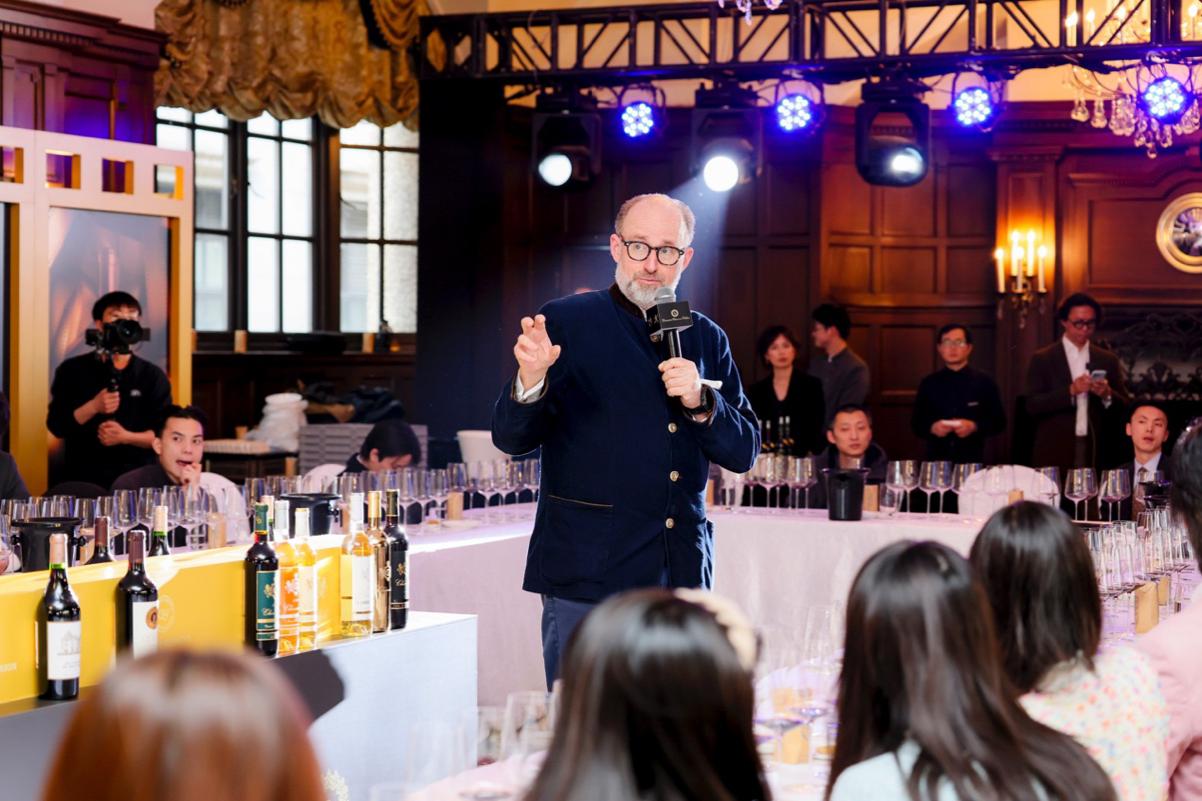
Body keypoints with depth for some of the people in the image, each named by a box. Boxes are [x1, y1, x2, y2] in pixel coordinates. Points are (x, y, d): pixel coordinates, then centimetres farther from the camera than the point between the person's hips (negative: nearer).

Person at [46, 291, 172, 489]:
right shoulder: (72, 370, 6)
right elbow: (56, 425, -1)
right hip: (82, 479, 0)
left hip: (137, 479, 1)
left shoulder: (153, 376, 7)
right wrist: (94, 407, -16)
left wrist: (127, 437, -16)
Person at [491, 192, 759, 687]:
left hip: (683, 572, 4)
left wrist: (701, 402, -8)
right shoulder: (567, 322, 0)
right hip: (587, 573, -4)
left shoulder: (706, 339, 12)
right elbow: (511, 440, -4)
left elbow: (744, 452, 10)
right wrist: (531, 381, -24)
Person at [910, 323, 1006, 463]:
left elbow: (999, 422, 4)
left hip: (972, 461, -1)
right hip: (936, 460, 2)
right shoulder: (929, 384, 9)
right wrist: (931, 428, -10)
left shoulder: (984, 382, 4)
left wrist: (974, 427, -14)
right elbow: (916, 422, 11)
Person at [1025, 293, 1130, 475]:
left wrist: (1107, 394, -11)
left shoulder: (1108, 360, 12)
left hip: (1096, 452, 2)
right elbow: (1032, 405, -5)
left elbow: (1124, 406, 10)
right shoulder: (1042, 359, 4)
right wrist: (1070, 391, -16)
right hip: (1055, 452, -2)